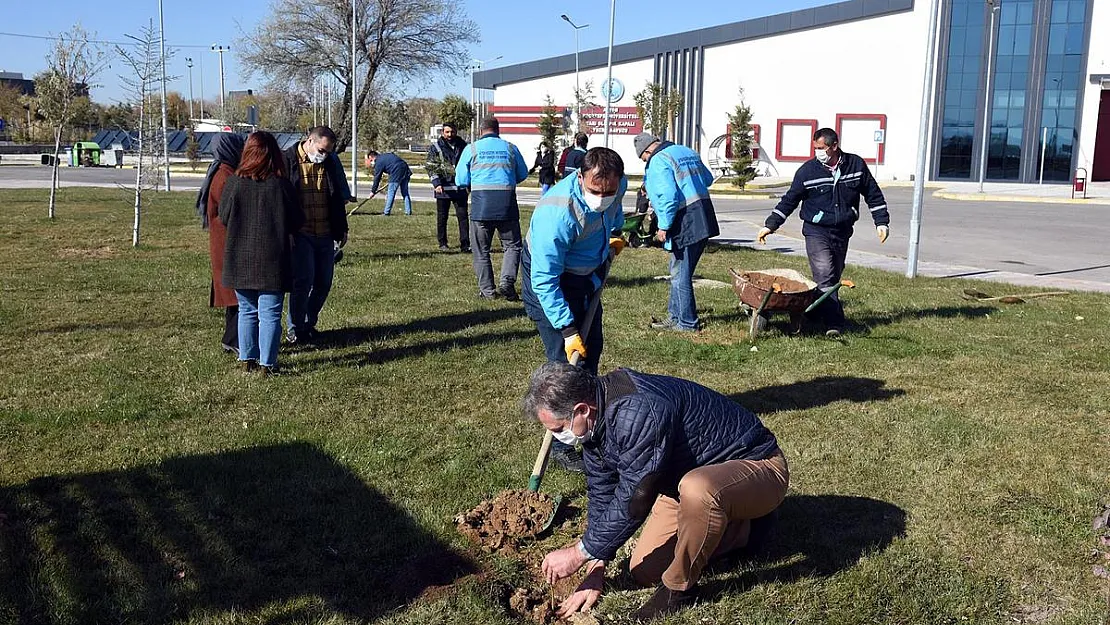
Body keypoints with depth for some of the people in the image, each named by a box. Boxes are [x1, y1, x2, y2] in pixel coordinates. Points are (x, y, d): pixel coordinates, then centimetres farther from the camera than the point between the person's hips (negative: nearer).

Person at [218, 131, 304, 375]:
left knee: (247, 311, 15)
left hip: (240, 260, 2)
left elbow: (224, 217, 5)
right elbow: (296, 222, -1)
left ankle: (247, 359, 20)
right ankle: (267, 363, 5)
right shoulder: (282, 185, -10)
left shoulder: (233, 183, -6)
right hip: (272, 262, -2)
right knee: (270, 314, 3)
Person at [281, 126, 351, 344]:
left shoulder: (331, 162, 10)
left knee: (324, 282, 7)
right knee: (303, 280, -10)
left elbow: (339, 199, 19)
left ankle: (309, 324, 23)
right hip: (300, 234, -5)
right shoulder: (287, 161, -5)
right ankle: (294, 329, 5)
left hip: (325, 234, 5)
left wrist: (342, 228, 18)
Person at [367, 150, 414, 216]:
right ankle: (408, 211, 12)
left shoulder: (379, 163, -1)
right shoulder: (384, 157, 24)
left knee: (391, 192, 1)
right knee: (405, 192, 12)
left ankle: (386, 212, 5)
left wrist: (373, 191, 9)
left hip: (397, 172, -8)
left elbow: (377, 178, 1)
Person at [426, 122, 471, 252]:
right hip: (443, 188, -2)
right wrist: (436, 183, -17)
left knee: (463, 216, -3)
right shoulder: (435, 147, 1)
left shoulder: (462, 145, 10)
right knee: (442, 218, 8)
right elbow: (430, 167, -5)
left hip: (460, 188, 2)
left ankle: (465, 245, -1)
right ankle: (442, 243, 20)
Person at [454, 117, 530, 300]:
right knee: (513, 245, 10)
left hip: (481, 203, 0)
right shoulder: (511, 148, 7)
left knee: (481, 250, 9)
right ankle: (507, 281, -9)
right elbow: (523, 175, 18)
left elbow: (461, 180, 6)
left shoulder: (471, 149, 4)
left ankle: (487, 290, 8)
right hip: (507, 202, 1)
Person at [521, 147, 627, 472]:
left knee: (591, 352, 17)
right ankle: (561, 445, 0)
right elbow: (545, 281, -35)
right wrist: (567, 330, -35)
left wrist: (615, 233, 5)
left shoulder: (617, 186, -18)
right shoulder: (558, 212, -40)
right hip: (549, 280, -7)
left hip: (588, 275, 7)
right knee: (566, 361, -12)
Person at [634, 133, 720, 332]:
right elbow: (708, 179, 24)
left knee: (680, 276, 1)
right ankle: (675, 317, 25)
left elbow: (668, 197, -20)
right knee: (678, 272, 18)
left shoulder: (658, 162, -11)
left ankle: (687, 323, 8)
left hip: (685, 224, -9)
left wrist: (663, 227, -12)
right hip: (704, 220, 9)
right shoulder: (687, 151, 16)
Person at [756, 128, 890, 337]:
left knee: (833, 278, 10)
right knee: (824, 277, -17)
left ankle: (816, 316, 23)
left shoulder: (856, 165, 1)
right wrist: (770, 225, -1)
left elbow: (873, 195, 11)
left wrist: (881, 222, 6)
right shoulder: (808, 170, -5)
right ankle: (834, 323, -18)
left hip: (842, 233, 4)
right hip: (816, 231, -3)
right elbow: (789, 200, 2)